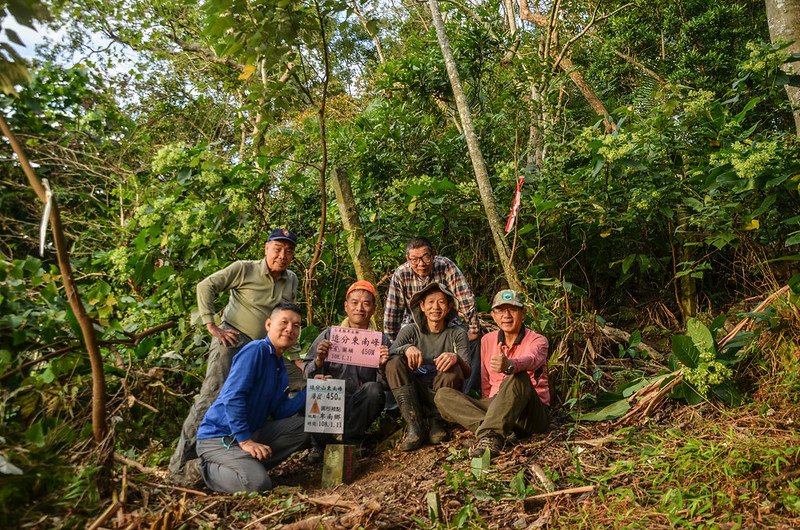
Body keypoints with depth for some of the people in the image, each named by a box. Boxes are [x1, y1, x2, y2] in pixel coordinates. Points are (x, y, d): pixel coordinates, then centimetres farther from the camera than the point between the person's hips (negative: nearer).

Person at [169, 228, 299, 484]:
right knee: (213, 395, -14)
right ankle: (180, 463, -7)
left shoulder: (292, 280, 11)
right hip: (232, 338, -6)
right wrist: (212, 327, -14)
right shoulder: (244, 269, -6)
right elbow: (205, 286, -9)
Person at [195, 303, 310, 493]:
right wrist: (245, 440, -24)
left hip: (252, 432, 9)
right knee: (258, 484, -27)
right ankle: (209, 469, 0)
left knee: (303, 426, 1)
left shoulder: (281, 369, 11)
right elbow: (232, 398, -23)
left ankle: (252, 465, 0)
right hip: (218, 438, -9)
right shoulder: (256, 350, -15)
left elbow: (278, 413, 7)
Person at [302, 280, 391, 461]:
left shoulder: (381, 340, 8)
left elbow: (386, 385, 3)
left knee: (374, 389, -29)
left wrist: (382, 366, -17)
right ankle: (320, 443, -5)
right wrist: (319, 360, -18)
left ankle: (352, 440, -4)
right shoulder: (329, 334, 8)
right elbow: (307, 374, 2)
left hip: (359, 409, 1)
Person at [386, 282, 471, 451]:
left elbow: (467, 371, -10)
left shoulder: (457, 333, 2)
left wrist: (456, 358, -33)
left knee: (452, 369, -30)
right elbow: (389, 354, -14)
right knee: (394, 363, -24)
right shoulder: (410, 331, 3)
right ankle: (415, 426, -27)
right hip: (413, 393, 1)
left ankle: (435, 421, -10)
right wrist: (406, 348, -35)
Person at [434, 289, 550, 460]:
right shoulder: (487, 340, 11)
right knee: (443, 396, -15)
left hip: (532, 415, -4)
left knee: (519, 377, -36)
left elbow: (530, 360, -29)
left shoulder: (537, 341, -3)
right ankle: (500, 431, -33)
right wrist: (492, 407, 4)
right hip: (494, 407, 5)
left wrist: (510, 365, -50)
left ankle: (489, 435, -45)